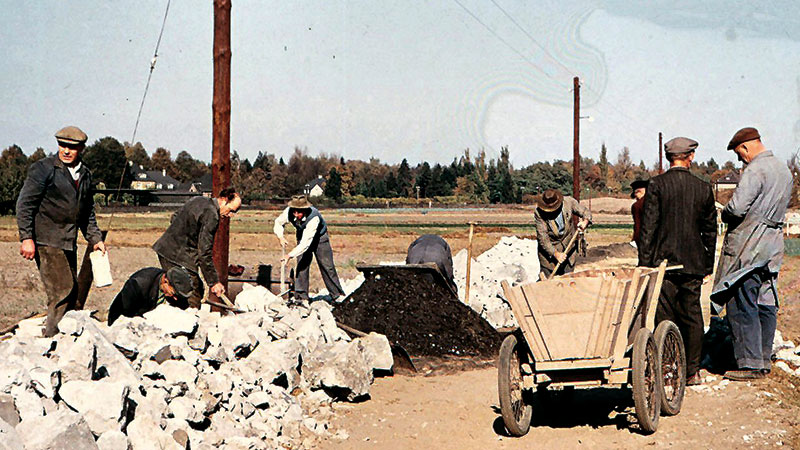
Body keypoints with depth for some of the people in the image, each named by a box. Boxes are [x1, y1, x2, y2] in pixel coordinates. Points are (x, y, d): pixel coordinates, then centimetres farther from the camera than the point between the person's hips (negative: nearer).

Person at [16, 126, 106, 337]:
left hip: (69, 243, 7)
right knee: (62, 291, -15)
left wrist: (95, 239, 16)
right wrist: (26, 238, -14)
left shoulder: (85, 175, 14)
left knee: (71, 294, 7)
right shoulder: (43, 168, -5)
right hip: (46, 241, -7)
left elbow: (87, 213, 24)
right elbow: (24, 204, -7)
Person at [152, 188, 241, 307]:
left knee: (198, 290, 14)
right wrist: (214, 282, -14)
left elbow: (174, 217, 24)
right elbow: (204, 253, -19)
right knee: (193, 300, -9)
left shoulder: (199, 200, 11)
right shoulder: (211, 215, -17)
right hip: (178, 257, -10)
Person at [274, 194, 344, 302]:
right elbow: (278, 223, -4)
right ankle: (301, 296, -2)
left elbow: (306, 242, -42)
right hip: (302, 237, 4)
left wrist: (290, 255, -43)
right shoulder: (288, 212, -28)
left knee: (327, 266, -3)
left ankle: (337, 294, 9)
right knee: (302, 265, -7)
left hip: (319, 237, -4)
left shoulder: (314, 217, -42)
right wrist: (280, 237, -21)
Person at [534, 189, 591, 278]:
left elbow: (585, 212, 1)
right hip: (548, 247, -2)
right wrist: (555, 253, -25)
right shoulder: (539, 213, -20)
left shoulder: (568, 202, -13)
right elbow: (542, 236, -19)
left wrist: (585, 221, -23)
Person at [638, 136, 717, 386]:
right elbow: (710, 230, 10)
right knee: (692, 315, 10)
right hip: (693, 263, 3)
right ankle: (693, 371, 14)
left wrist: (644, 262, -5)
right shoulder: (703, 188, 4)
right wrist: (708, 264, 20)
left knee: (665, 316, 0)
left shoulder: (656, 185, -7)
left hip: (664, 262, -3)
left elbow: (648, 226, -9)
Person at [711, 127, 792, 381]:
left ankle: (750, 364, -7)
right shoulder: (783, 170, 15)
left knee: (742, 305, -6)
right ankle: (764, 361, 17)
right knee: (765, 304, 12)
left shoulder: (755, 170, -15)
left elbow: (737, 207, -23)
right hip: (773, 243, 9)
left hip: (749, 245, -9)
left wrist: (724, 214, -1)